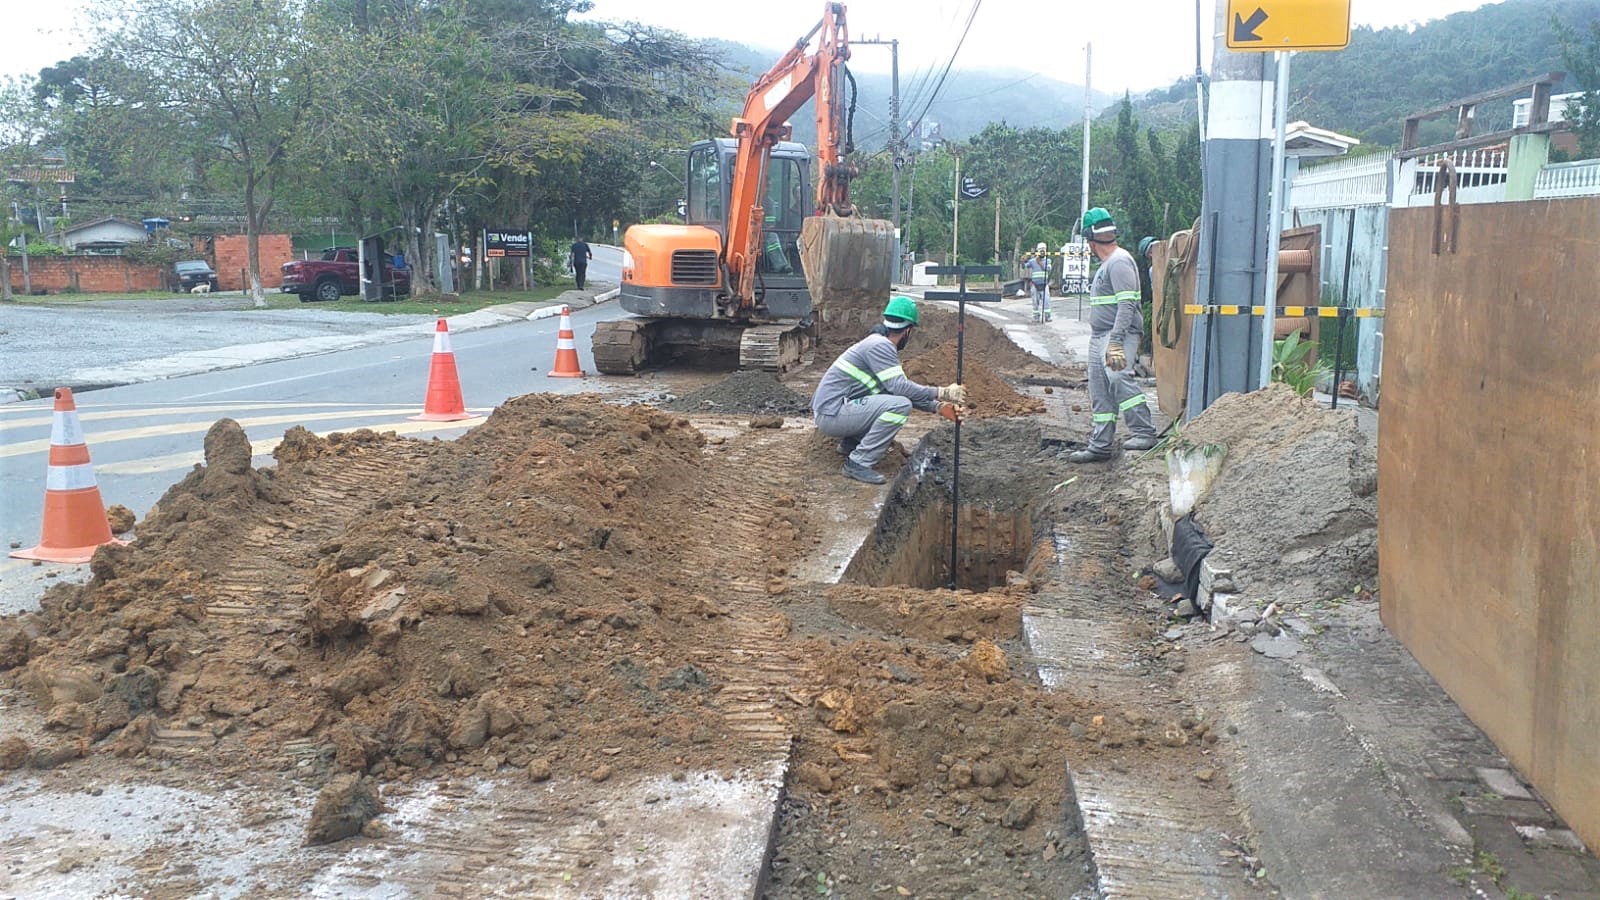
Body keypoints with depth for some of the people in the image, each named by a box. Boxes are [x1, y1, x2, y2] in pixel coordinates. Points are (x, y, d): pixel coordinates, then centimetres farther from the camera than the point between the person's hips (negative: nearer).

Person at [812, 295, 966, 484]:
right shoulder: (880, 346, -15)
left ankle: (850, 443, 16)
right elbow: (901, 387, -24)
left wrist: (938, 407, 9)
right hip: (831, 415, -10)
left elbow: (902, 388, 18)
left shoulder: (880, 345, 17)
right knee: (900, 404, -22)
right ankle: (859, 463, -18)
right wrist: (942, 393, -17)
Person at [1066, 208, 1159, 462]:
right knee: (1100, 394, 11)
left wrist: (1116, 342, -29)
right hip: (1098, 337, 11)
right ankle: (1100, 445, 17)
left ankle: (1144, 433, -29)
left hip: (1119, 335, -11)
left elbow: (1126, 304, -22)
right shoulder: (1106, 264, 20)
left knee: (1118, 378, -30)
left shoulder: (1119, 262, -12)